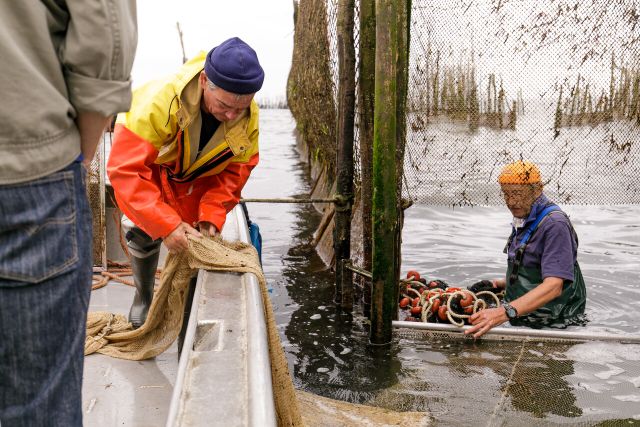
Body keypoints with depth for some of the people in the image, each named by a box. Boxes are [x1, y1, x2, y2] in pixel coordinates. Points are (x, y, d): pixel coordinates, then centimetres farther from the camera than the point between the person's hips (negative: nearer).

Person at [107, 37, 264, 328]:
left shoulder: (249, 116, -28)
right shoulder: (159, 101, -44)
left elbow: (237, 169, -15)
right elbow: (126, 169, -44)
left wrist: (211, 215, -29)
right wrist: (166, 225, -50)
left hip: (198, 176, 3)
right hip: (149, 166, -2)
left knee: (196, 236, -5)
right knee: (142, 232, -9)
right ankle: (143, 297, 20)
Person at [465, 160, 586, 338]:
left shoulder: (555, 223, -17)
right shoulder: (524, 220, 14)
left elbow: (553, 286, -28)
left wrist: (505, 312, -37)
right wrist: (499, 284, 10)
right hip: (522, 321, 8)